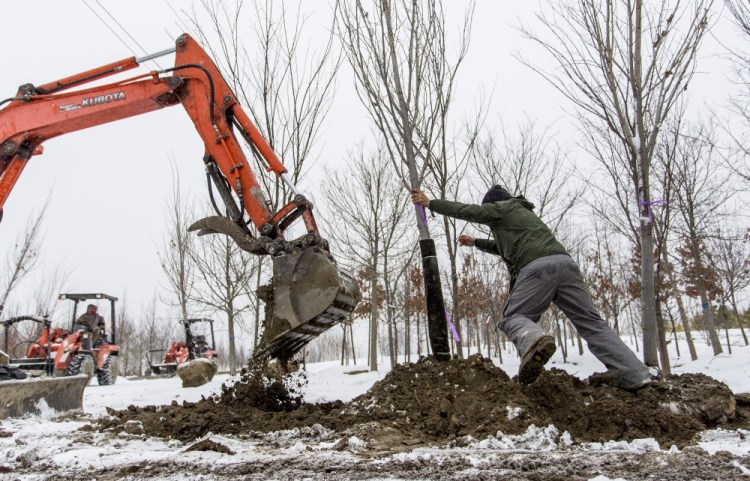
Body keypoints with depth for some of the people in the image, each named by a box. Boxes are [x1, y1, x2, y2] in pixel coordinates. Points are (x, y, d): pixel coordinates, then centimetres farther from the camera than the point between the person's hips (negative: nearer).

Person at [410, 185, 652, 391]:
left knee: (513, 317, -2)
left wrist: (430, 203, 27)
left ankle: (534, 339, -36)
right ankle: (635, 376, -7)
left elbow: (466, 210, 18)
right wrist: (476, 242, 62)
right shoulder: (523, 211, 43)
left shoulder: (501, 207, 20)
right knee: (591, 322, 4)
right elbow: (505, 247, 55)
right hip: (565, 261, 7)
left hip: (537, 266, -7)